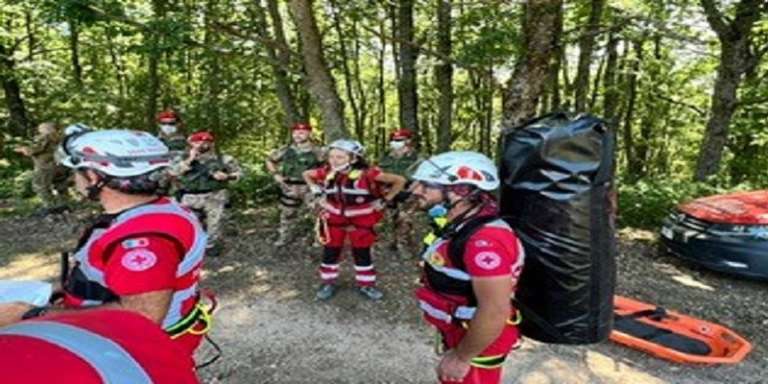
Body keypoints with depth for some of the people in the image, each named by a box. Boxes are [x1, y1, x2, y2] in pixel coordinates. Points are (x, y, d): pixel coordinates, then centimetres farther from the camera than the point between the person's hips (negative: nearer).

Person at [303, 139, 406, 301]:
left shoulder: (367, 173, -25)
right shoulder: (327, 172, -12)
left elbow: (399, 181, -18)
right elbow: (307, 174, 11)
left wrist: (384, 200, -14)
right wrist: (317, 192, 3)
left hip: (360, 220, -3)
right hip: (333, 219, 3)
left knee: (362, 254, 11)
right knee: (330, 252, 11)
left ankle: (366, 284, 29)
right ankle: (328, 283, 31)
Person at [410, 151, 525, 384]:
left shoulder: (484, 240, -31)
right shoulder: (461, 227, 0)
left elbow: (495, 312, -32)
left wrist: (461, 357, -21)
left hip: (476, 345, -9)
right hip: (459, 335, 9)